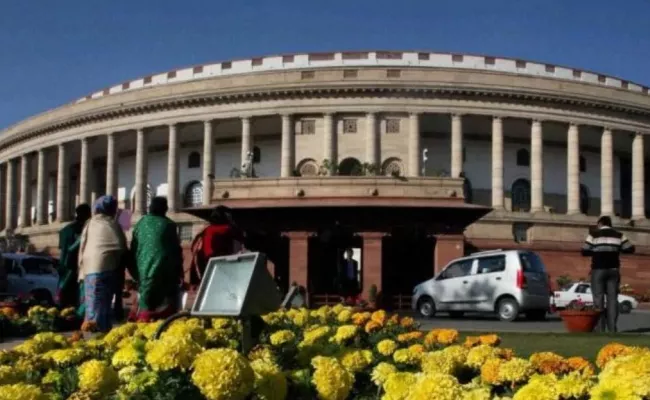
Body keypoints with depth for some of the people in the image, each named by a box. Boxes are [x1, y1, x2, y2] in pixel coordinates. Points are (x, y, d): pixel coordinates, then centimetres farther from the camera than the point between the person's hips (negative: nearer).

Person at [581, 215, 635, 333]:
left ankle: (600, 328, -7)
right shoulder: (618, 235, 9)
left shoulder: (594, 234, 1)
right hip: (613, 269, 3)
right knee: (612, 298, 4)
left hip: (598, 269, -3)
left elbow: (585, 252, -3)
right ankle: (612, 328, -2)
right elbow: (630, 249, 9)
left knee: (598, 298, -2)